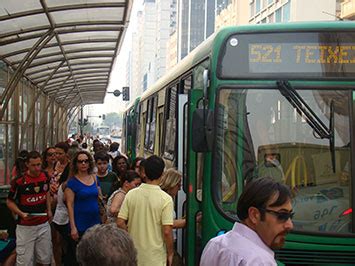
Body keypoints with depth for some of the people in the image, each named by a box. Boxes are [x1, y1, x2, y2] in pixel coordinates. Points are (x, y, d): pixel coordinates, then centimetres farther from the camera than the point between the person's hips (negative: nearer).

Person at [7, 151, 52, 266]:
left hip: (44, 225, 4)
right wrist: (21, 213, -18)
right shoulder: (19, 181, -14)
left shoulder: (46, 177, 0)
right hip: (25, 226, -4)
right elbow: (10, 202, -4)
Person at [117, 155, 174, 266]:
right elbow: (167, 231, -16)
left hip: (134, 254, 3)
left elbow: (120, 223, -5)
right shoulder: (165, 199, -15)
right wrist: (170, 253, -3)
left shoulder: (131, 194, -5)